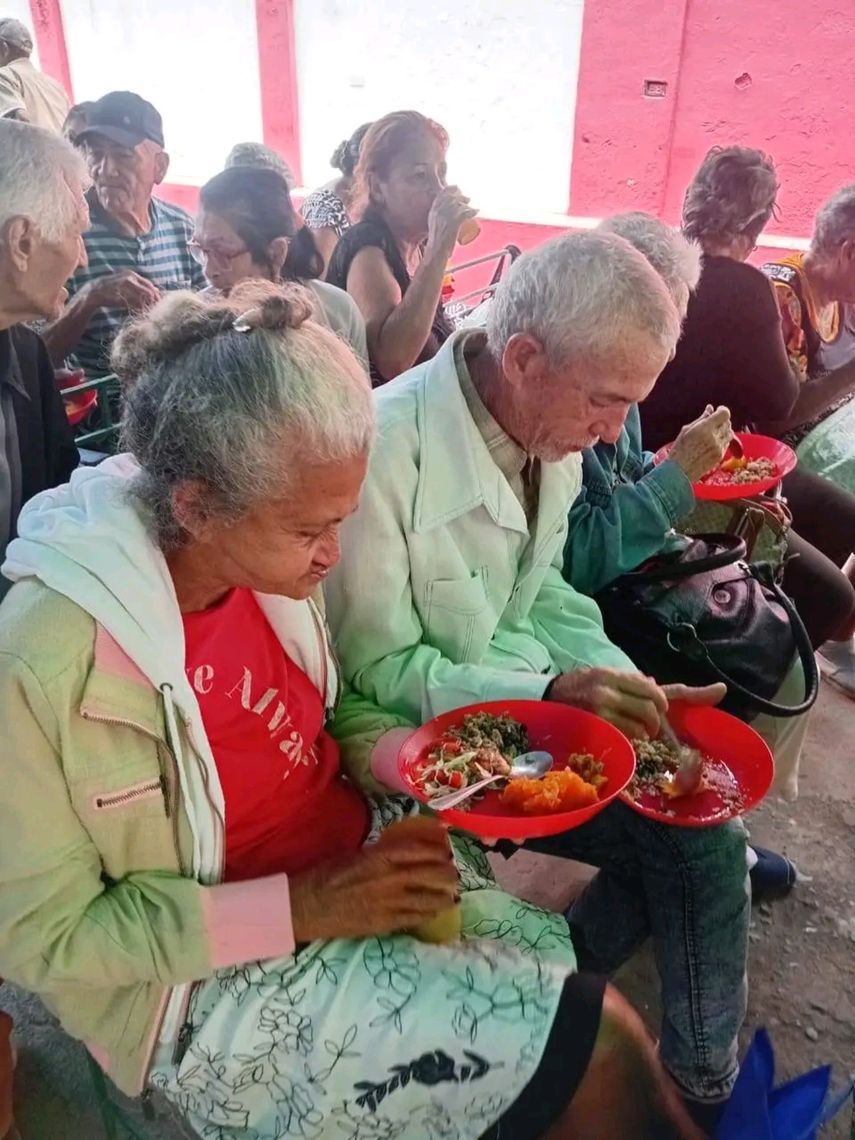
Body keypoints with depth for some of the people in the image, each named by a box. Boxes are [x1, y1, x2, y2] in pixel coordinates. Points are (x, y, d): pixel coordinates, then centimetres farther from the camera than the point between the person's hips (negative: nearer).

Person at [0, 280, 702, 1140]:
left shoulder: (264, 563, -6)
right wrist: (303, 907, -22)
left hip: (366, 859, 6)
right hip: (220, 975, -5)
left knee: (601, 1006, -4)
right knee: (592, 1048, -12)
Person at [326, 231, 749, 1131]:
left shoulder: (551, 432, 0)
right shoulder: (389, 450, -24)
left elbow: (543, 596, 9)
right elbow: (376, 670, -18)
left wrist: (632, 691, -6)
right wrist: (549, 694, -26)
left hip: (533, 702, 7)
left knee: (699, 811, -6)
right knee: (694, 837, -13)